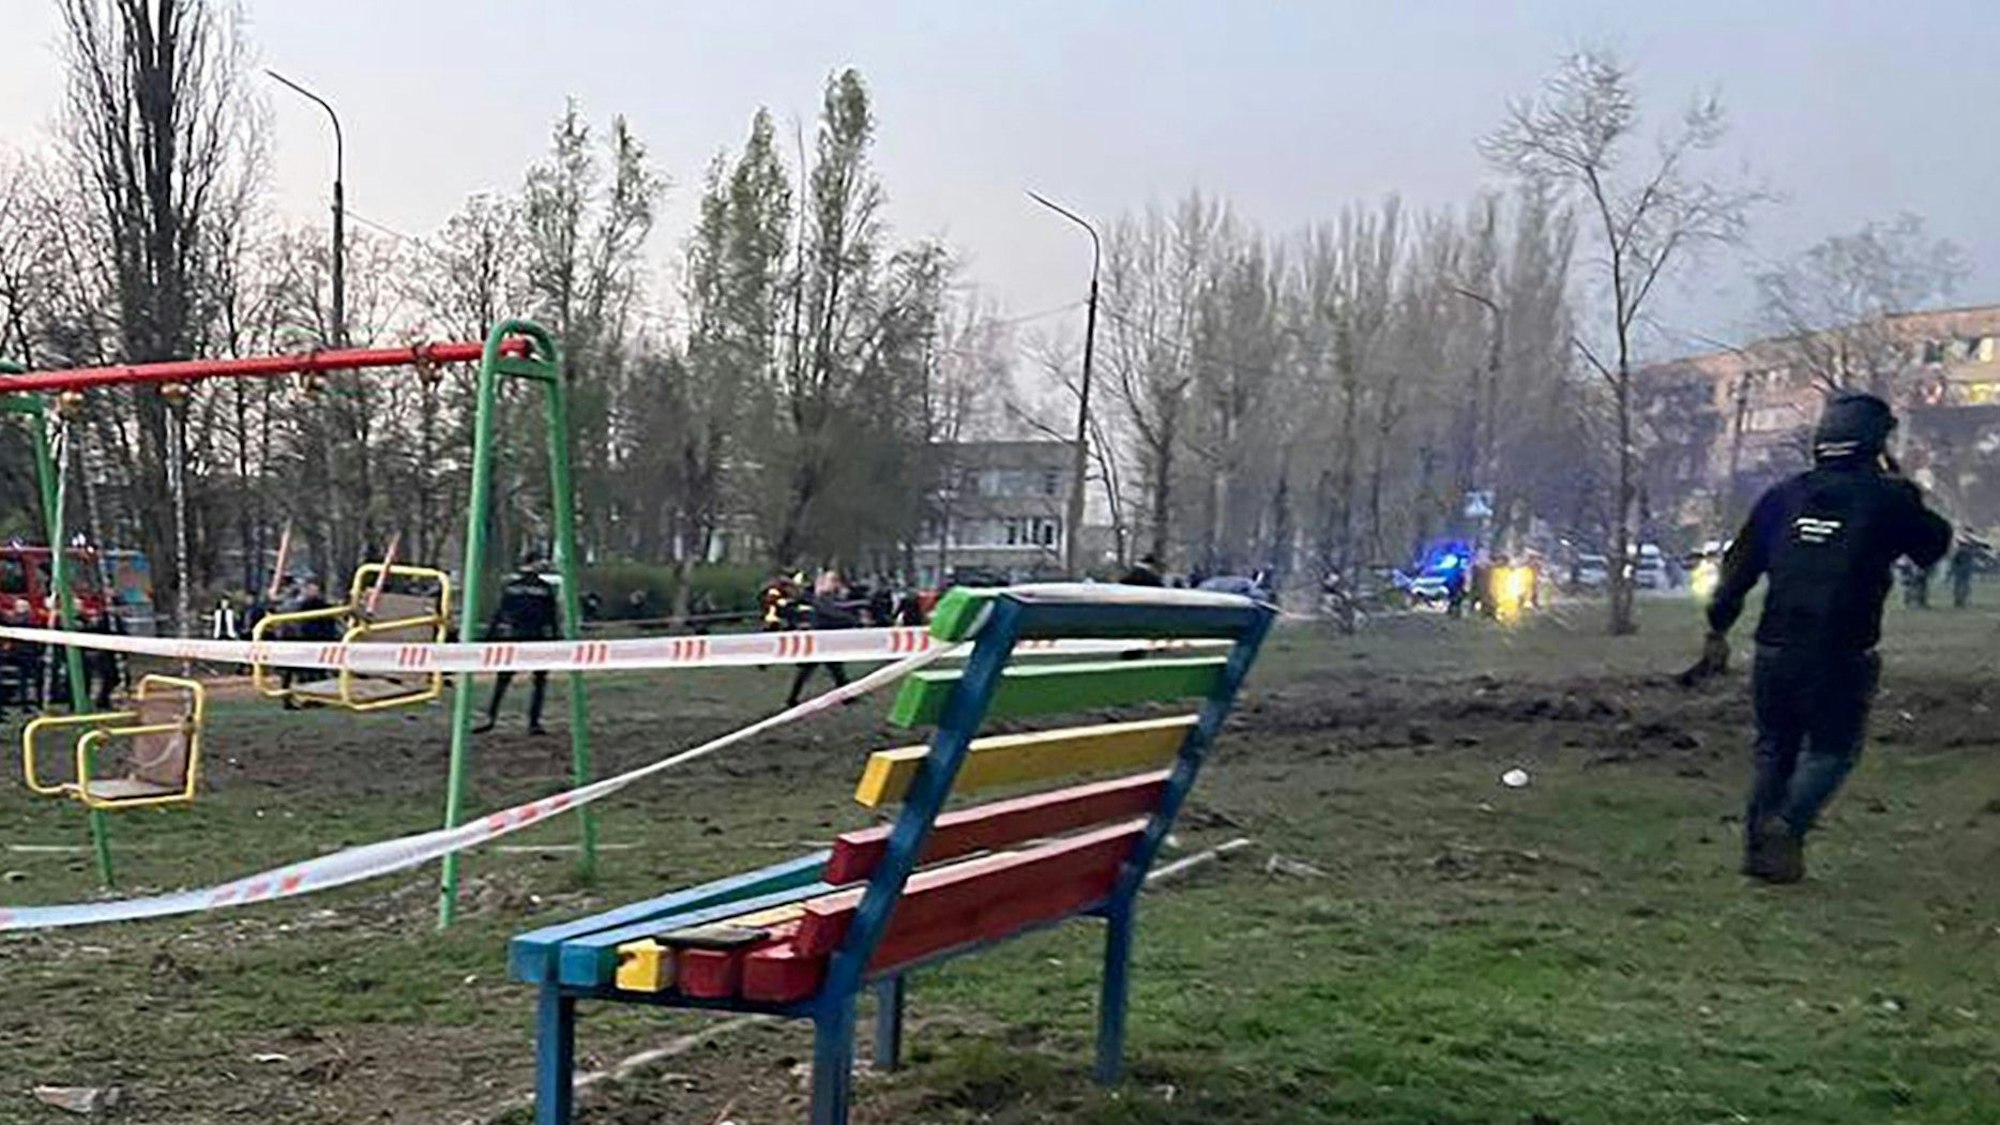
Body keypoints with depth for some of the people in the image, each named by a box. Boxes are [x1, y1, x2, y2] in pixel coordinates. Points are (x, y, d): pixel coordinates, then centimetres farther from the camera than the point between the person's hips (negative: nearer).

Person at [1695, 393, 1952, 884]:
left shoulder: (1783, 495, 7)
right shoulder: (1885, 500, -5)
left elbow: (1738, 567, 10)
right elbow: (1935, 544, 13)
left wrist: (1717, 632, 17)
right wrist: (1901, 486, 18)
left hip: (1776, 653, 4)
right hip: (1841, 659, -4)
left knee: (1774, 750, 16)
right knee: (1831, 750, 9)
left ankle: (1757, 843, 15)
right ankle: (1786, 827, -11)